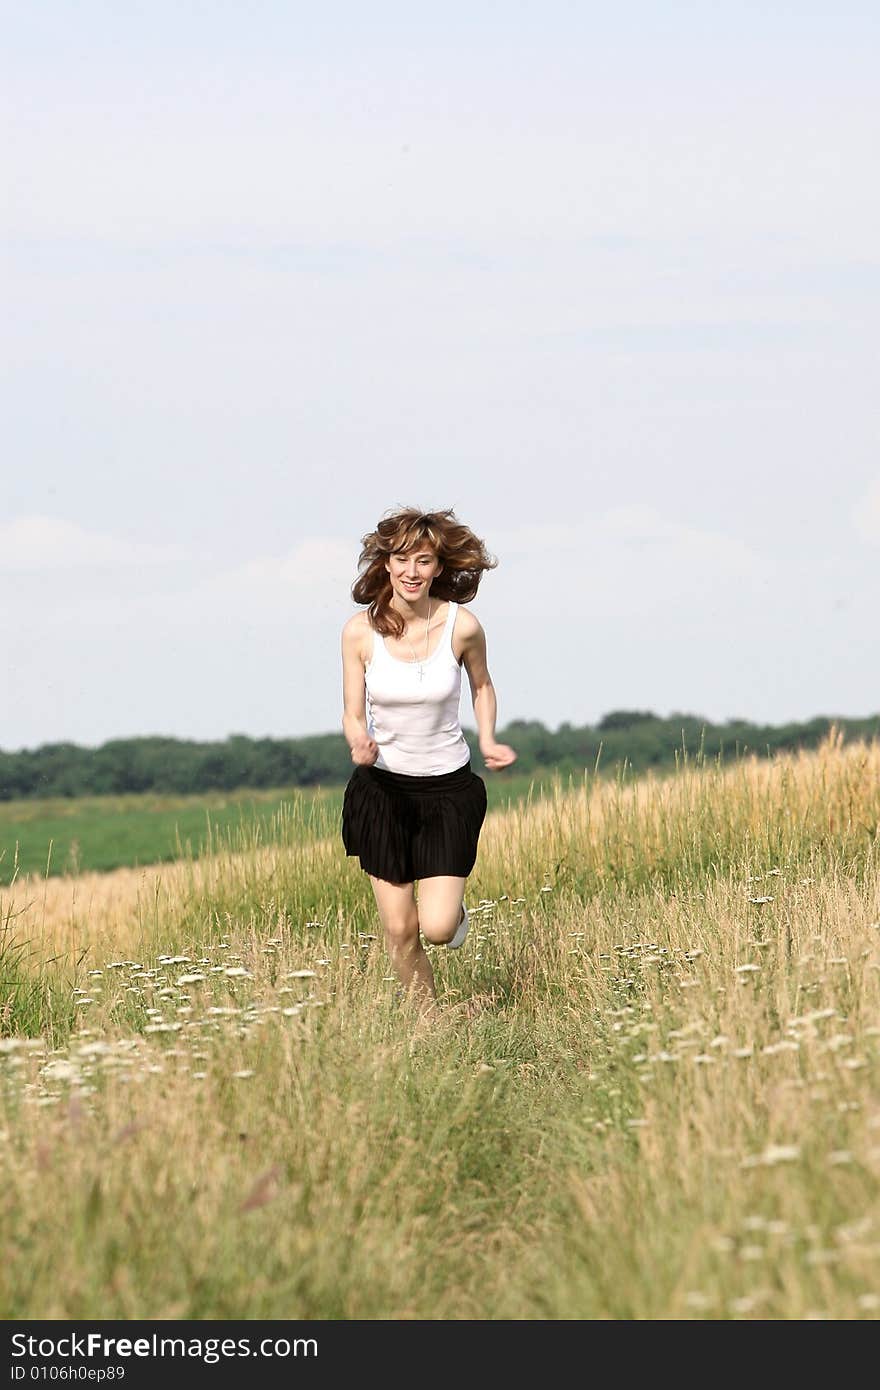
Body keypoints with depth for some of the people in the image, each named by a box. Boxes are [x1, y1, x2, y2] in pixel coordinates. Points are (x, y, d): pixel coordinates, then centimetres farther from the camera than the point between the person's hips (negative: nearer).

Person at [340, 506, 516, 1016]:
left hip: (448, 787, -1)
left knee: (437, 928, -11)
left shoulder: (462, 625, -12)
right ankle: (430, 1016, 27)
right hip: (383, 787, 1)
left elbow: (482, 685, 9)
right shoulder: (361, 631, -11)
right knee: (399, 930, 1)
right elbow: (353, 714, -5)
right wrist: (360, 742, -27)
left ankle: (453, 907, 27)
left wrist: (488, 740, -6)